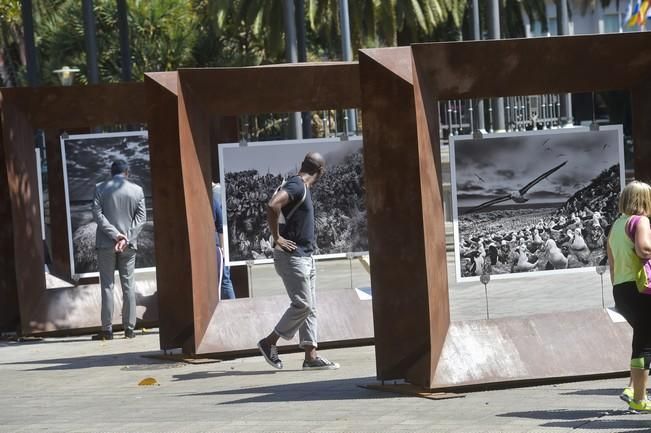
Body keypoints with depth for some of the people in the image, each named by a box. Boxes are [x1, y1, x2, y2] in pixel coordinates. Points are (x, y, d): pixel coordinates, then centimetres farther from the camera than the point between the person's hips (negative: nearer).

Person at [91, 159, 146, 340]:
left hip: (106, 244, -1)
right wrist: (126, 238, -9)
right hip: (129, 244, 1)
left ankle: (107, 329, -2)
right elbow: (141, 216, -4)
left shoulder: (101, 189, -2)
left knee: (107, 286, 1)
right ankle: (129, 328, 4)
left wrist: (115, 234, -12)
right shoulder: (137, 190, 2)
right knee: (128, 285, 6)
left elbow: (97, 214, -9)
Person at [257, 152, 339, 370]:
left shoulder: (302, 188, 16)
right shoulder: (296, 186, -15)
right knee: (302, 305, -9)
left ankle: (311, 356, 6)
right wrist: (277, 238, -23)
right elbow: (272, 205, -32)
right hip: (292, 256, -10)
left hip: (305, 257, 10)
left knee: (309, 307, 6)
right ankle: (269, 342, 1)